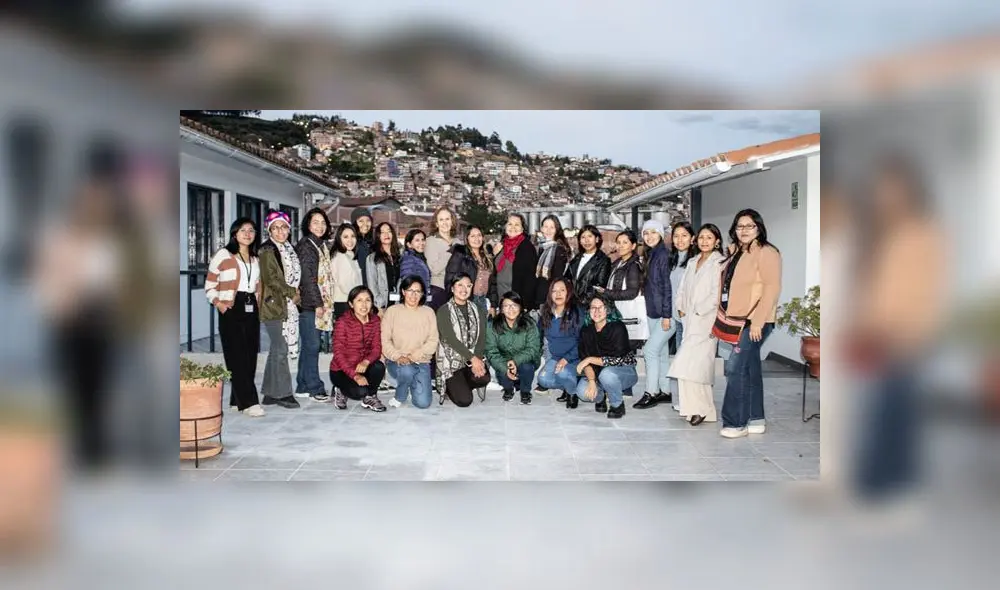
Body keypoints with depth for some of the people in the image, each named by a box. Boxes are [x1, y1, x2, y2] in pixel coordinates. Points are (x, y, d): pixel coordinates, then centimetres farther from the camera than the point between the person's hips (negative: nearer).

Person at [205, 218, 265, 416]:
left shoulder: (255, 259, 19)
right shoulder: (223, 255, 1)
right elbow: (210, 285, 1)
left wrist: (258, 305, 11)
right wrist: (218, 303, -13)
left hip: (251, 310, 6)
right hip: (231, 310, -6)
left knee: (250, 356, 4)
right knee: (238, 357, -12)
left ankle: (237, 400, 14)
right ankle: (249, 402, -15)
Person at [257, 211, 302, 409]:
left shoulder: (288, 250, 17)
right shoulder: (267, 251, -7)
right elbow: (271, 279, -15)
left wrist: (295, 293, 5)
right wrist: (292, 292, -10)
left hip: (288, 305, 8)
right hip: (274, 305, -8)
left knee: (277, 349, 10)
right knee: (280, 349, -8)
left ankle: (271, 393, 16)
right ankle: (281, 393, -1)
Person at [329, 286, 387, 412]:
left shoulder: (375, 320, -2)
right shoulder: (342, 322, -17)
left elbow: (377, 348, -6)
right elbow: (338, 353, -19)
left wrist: (366, 361, -28)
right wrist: (355, 375, -29)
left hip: (363, 366, 4)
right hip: (341, 370, -4)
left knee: (379, 366, -28)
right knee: (360, 391, -29)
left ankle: (370, 398, 2)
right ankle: (341, 391, 8)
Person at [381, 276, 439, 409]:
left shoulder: (428, 313, 6)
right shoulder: (392, 311, 1)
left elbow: (433, 342, -2)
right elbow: (384, 340, -5)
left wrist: (413, 356, -15)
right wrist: (398, 357, -21)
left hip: (421, 361, 2)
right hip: (396, 361, -2)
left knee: (423, 403, -14)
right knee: (406, 370, -38)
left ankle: (413, 384, 21)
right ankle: (400, 396, -6)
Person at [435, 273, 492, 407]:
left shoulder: (478, 311, 11)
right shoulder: (444, 311, -4)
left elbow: (482, 339, 1)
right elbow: (451, 339, -15)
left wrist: (478, 360, -18)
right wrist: (472, 358, -23)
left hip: (474, 359, 4)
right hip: (451, 361, -4)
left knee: (484, 378, -29)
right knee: (464, 401, -18)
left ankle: (460, 387, 5)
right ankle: (449, 387, 17)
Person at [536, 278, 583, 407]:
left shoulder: (577, 312, -14)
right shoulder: (546, 312, 4)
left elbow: (582, 341, -15)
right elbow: (541, 334, 16)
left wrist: (566, 359, -21)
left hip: (574, 358, -6)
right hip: (554, 357, 6)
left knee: (562, 373, -32)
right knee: (543, 379, -14)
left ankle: (573, 392, 0)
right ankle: (569, 385, 12)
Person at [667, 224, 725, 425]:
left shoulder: (720, 263, -6)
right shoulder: (692, 262, 17)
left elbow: (717, 294, -14)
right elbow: (682, 288, 19)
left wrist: (698, 311, -12)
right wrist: (681, 308, 7)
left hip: (706, 321, -7)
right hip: (690, 320, 7)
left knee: (689, 365, -13)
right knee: (700, 366, 7)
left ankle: (699, 408, -4)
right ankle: (703, 408, 13)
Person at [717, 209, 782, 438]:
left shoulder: (766, 253, -10)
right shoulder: (736, 253, 16)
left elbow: (771, 288, -17)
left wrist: (757, 322, -21)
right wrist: (724, 316, 13)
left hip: (755, 322, -9)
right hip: (738, 321, 9)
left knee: (736, 368, -12)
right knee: (750, 369, 13)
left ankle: (736, 423, -5)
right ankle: (756, 419, 22)